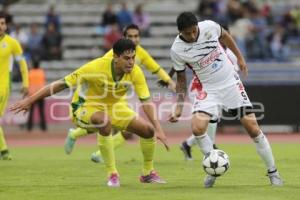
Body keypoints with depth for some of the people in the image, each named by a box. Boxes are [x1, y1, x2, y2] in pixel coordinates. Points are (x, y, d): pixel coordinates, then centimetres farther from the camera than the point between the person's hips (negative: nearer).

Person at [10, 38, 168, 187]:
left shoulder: (135, 72, -21)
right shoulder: (96, 67, -32)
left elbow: (146, 101, -15)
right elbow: (63, 84, -27)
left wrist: (158, 128, -27)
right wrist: (29, 100, -26)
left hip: (115, 106, 5)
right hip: (86, 106, -5)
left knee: (148, 130, -4)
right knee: (104, 121, -39)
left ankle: (148, 173, 23)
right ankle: (112, 175, -25)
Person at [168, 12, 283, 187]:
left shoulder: (209, 27, -15)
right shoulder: (177, 50, -15)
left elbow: (224, 36, 9)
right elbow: (181, 79, -1)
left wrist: (240, 57, 13)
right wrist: (179, 107, -7)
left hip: (231, 82, 0)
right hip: (209, 89, 0)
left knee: (253, 127, -4)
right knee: (197, 128, -23)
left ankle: (273, 172, 10)